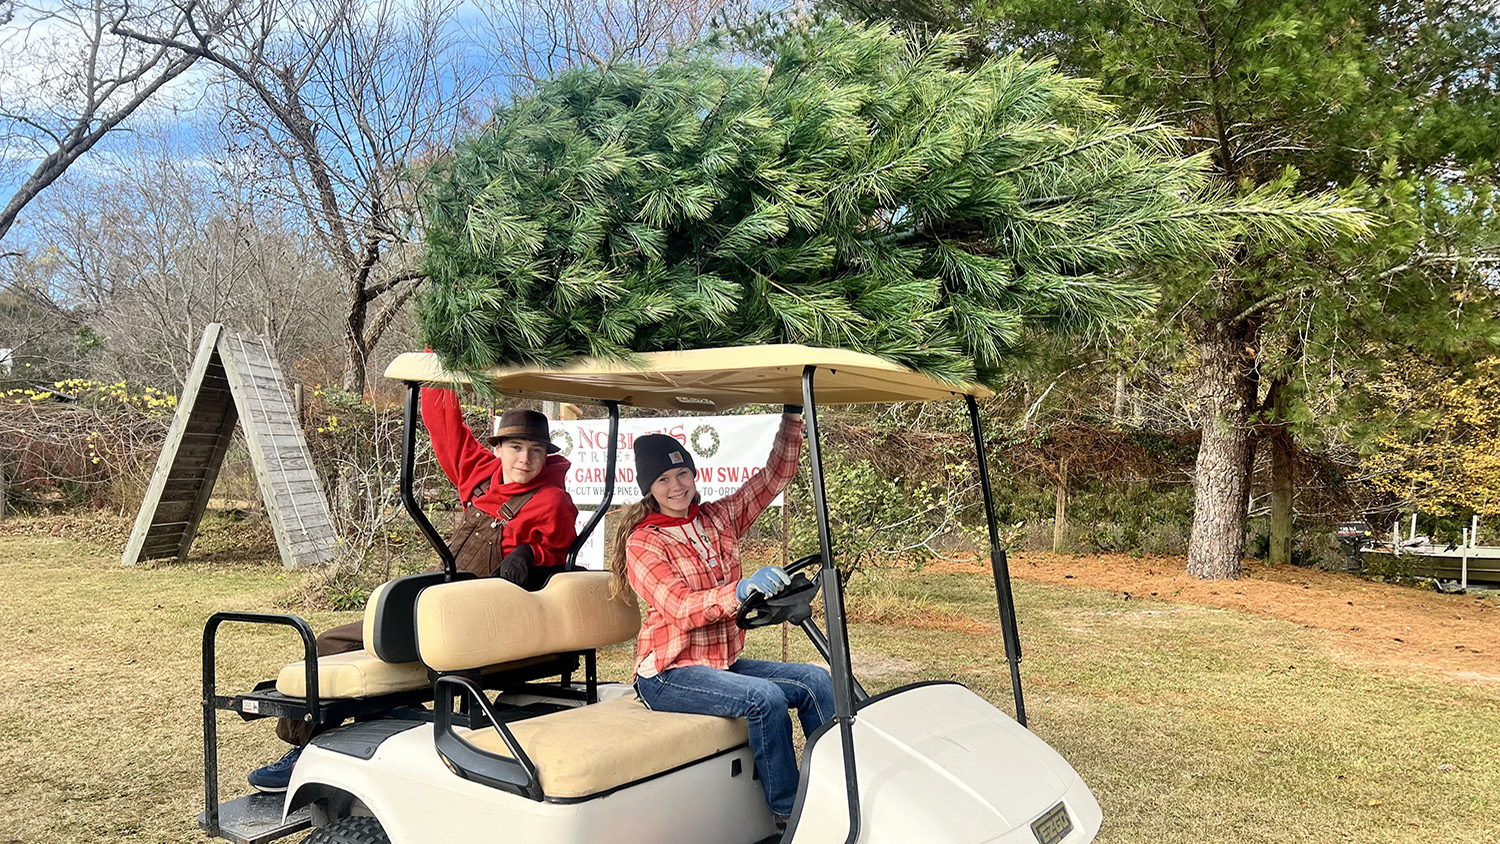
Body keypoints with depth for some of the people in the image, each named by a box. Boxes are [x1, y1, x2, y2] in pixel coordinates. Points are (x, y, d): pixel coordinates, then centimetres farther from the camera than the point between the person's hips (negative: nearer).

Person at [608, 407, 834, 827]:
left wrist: (793, 415, -6)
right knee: (765, 698, -28)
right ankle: (788, 816, -15)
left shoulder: (720, 518, 8)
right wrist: (741, 589, -39)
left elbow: (776, 474, 6)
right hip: (669, 673, -6)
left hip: (722, 663, 6)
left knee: (816, 681, -10)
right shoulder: (642, 542, -9)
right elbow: (680, 609, -23)